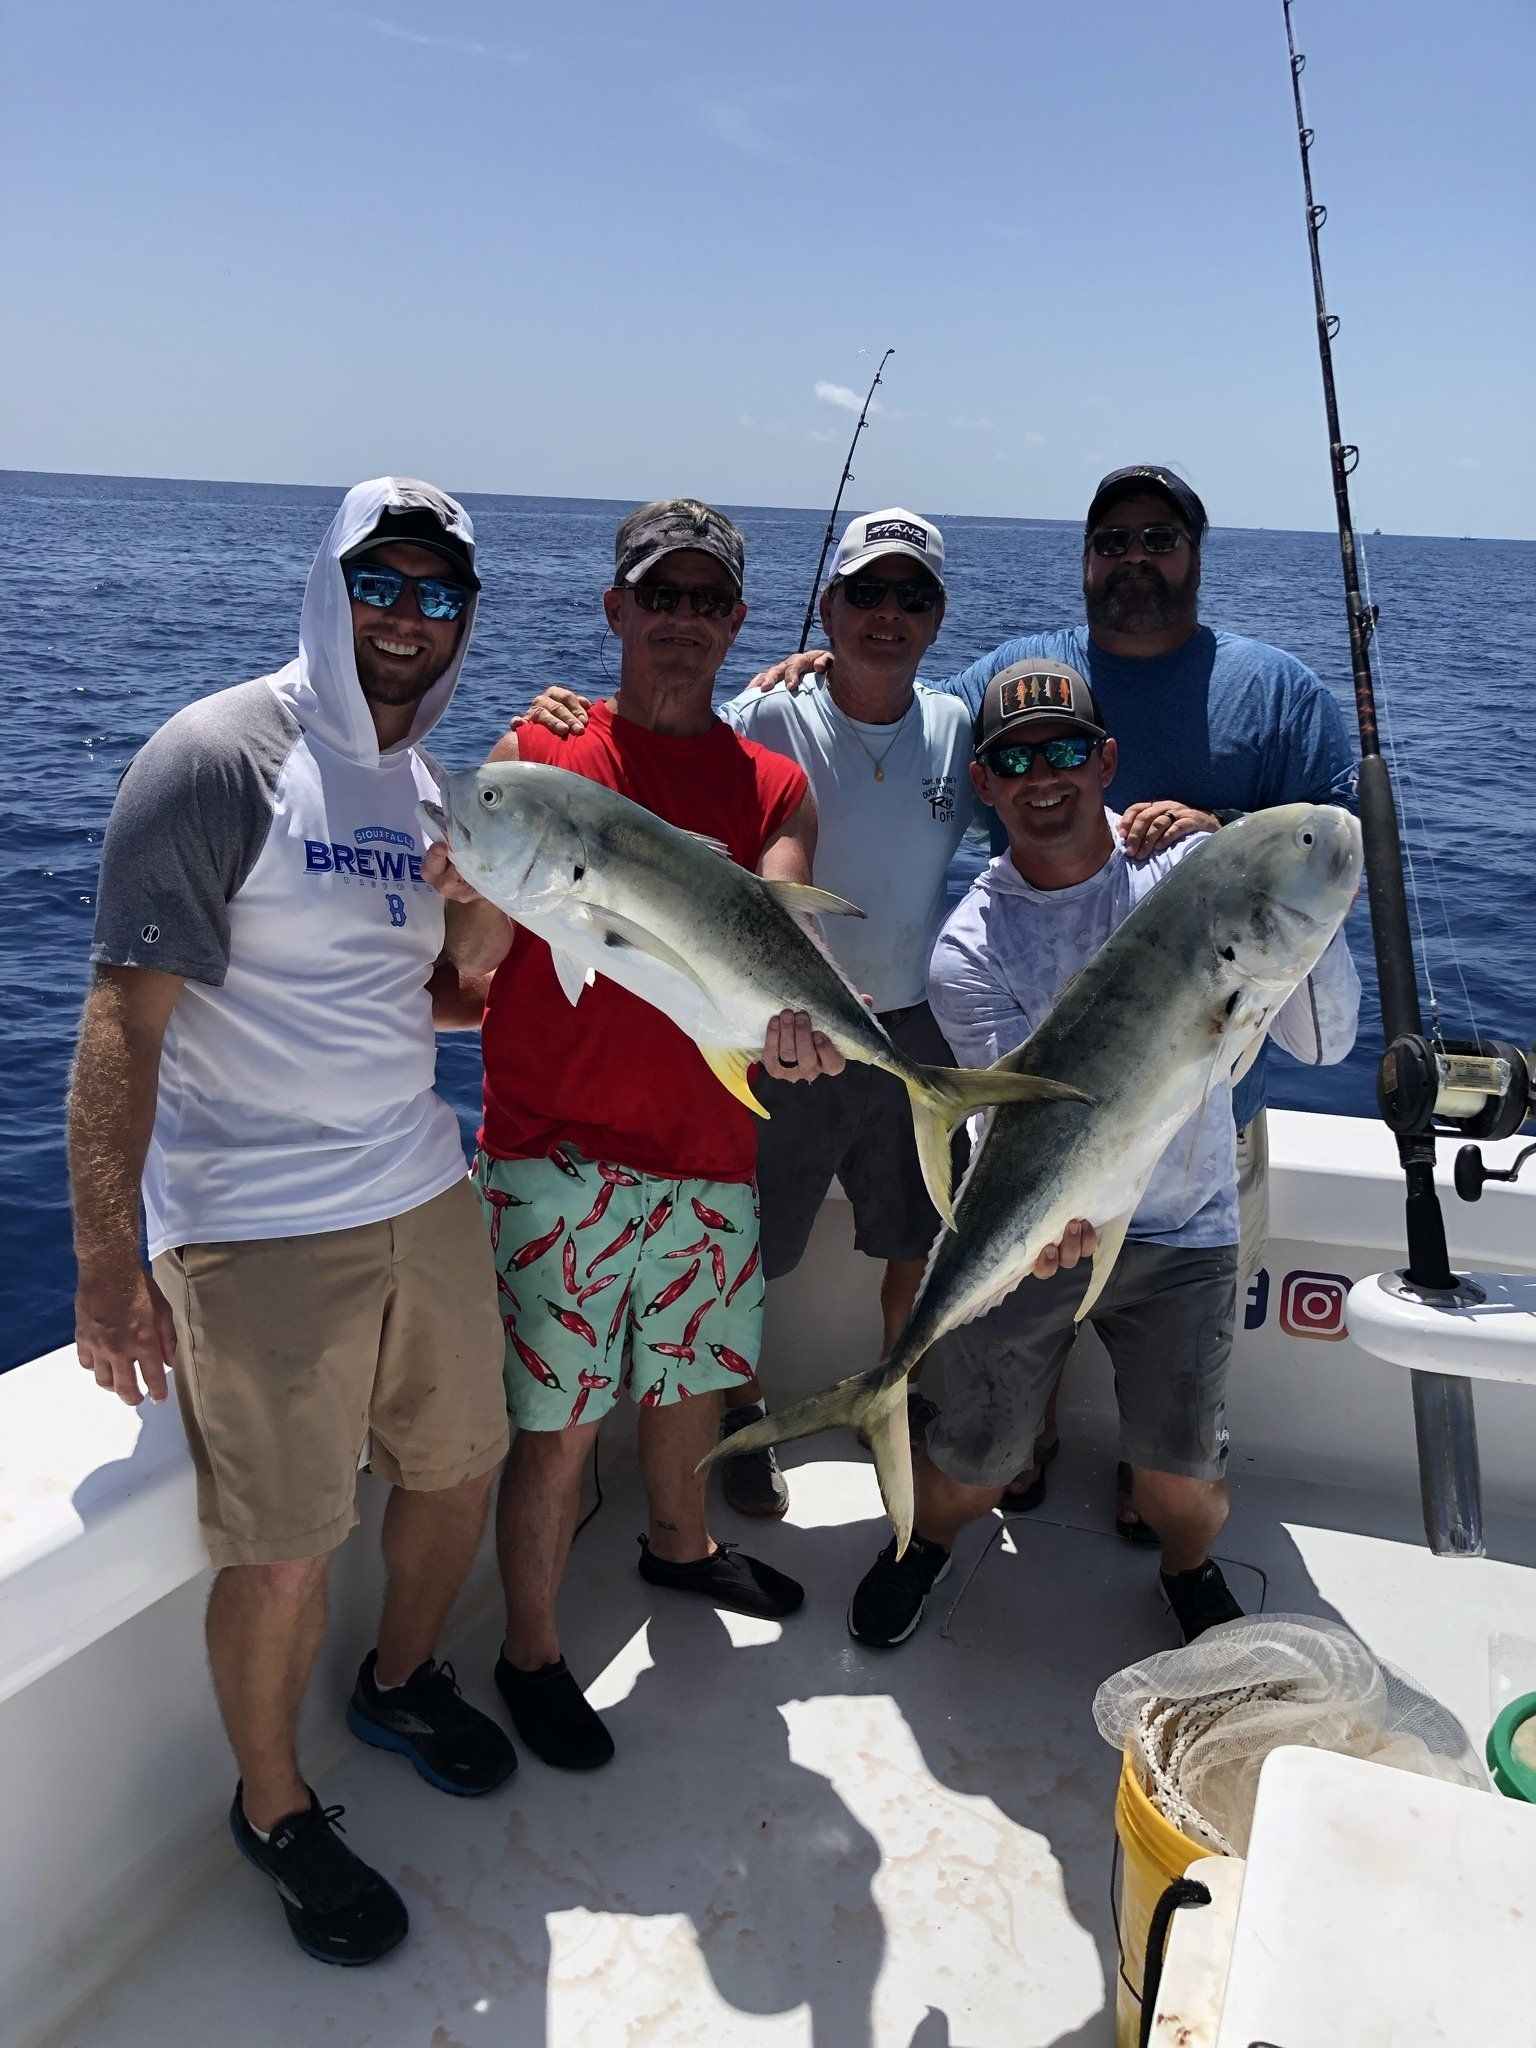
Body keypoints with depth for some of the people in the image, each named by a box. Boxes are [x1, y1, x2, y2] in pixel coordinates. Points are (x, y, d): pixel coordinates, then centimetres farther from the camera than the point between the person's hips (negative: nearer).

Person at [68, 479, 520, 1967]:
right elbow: (123, 1019, -17)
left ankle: (402, 1682, 48)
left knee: (460, 1465, 20)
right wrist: (107, 1269, -18)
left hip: (423, 1195, 8)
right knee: (282, 1560, 3)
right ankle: (272, 1810, 31)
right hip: (256, 1232, -7)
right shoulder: (218, 757, -14)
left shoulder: (425, 780, 9)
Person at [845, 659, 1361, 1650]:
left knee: (1181, 1475, 1)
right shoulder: (969, 949, -13)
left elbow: (1321, 1041, -15)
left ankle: (1192, 1567, 39)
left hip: (1184, 1235, 1)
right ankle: (923, 1542, 43)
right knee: (976, 1462, 5)